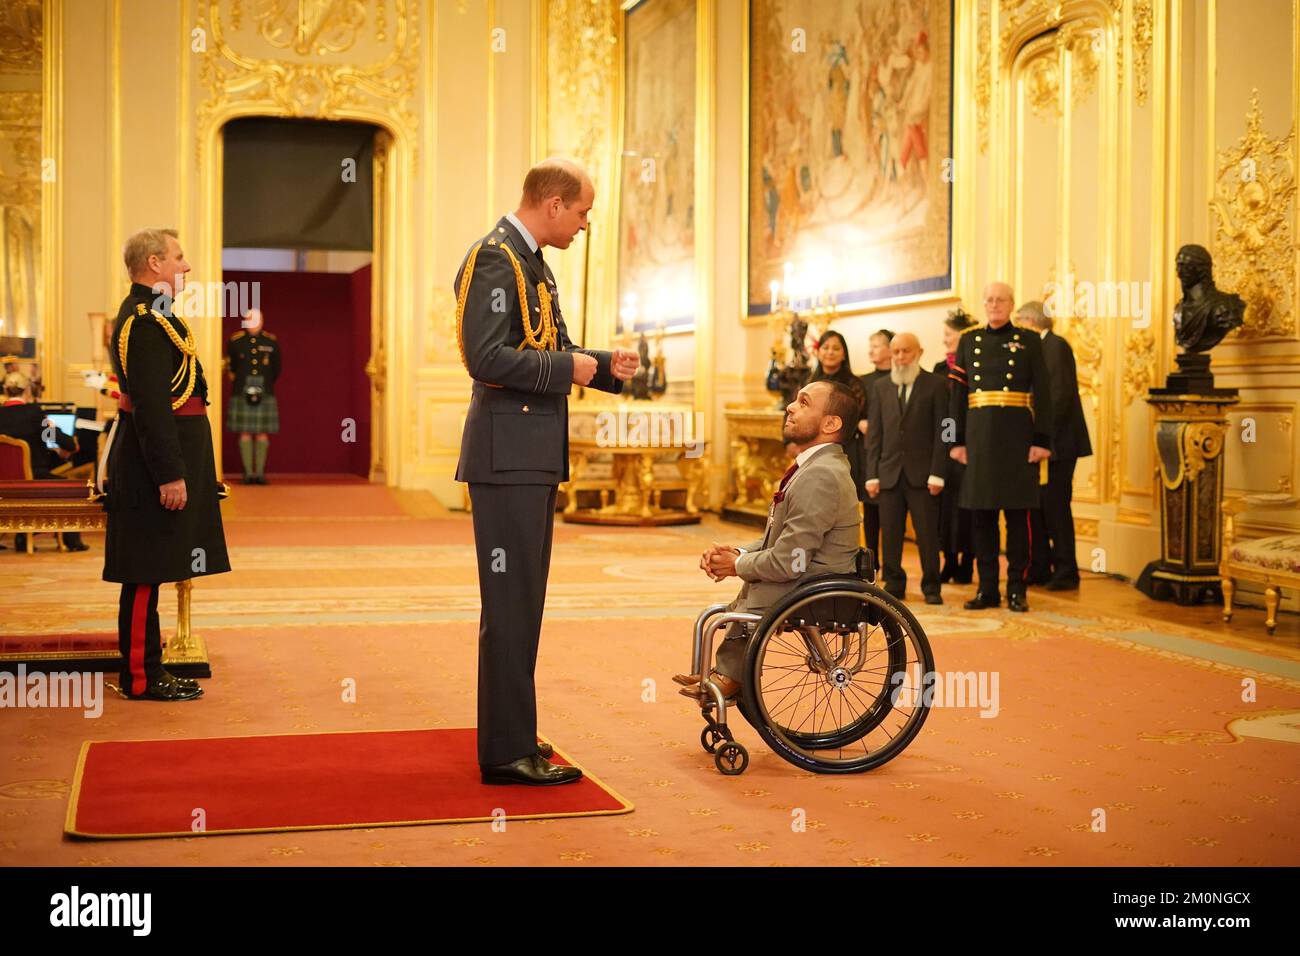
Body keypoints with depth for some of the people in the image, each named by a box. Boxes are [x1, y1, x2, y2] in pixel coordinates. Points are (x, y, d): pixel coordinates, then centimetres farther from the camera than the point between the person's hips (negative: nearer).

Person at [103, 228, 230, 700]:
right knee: (146, 574, -4)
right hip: (158, 459, -11)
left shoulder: (145, 314, 18)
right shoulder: (147, 321, -16)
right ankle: (142, 678, 2)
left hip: (148, 465, 11)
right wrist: (170, 475, -23)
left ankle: (147, 670, 20)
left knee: (147, 574, 13)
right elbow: (151, 406, -22)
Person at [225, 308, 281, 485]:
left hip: (265, 395, 1)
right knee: (245, 432, -1)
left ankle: (260, 472, 6)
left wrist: (264, 384, 11)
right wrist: (239, 382, 11)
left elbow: (276, 370, 12)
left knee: (262, 433, 1)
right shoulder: (235, 341, 2)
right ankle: (248, 472, 3)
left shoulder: (271, 342, 4)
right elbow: (230, 366, 13)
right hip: (242, 395, -1)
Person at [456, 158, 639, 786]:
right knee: (510, 600, -7)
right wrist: (568, 369, -15)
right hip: (507, 452, -11)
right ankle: (507, 752, -2)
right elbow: (485, 357, -23)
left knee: (522, 598, 15)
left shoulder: (532, 262, 19)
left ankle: (509, 735, 25)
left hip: (532, 454, 11)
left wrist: (604, 365, 8)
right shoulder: (495, 259, -13)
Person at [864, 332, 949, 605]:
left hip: (921, 473, -3)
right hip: (889, 472, 3)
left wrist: (936, 473, -8)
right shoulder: (881, 387, 12)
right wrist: (872, 474, 3)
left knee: (927, 534, 1)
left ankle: (931, 587, 12)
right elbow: (874, 433, 10)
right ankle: (894, 585, 13)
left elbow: (941, 432, -2)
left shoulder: (935, 385, 2)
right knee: (890, 534, 4)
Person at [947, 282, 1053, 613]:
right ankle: (987, 588, 12)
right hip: (979, 436, 3)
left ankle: (1016, 589, 7)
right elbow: (958, 395, 9)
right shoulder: (969, 341, 10)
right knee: (981, 514, 5)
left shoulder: (1029, 341, 3)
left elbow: (1042, 394, -1)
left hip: (1018, 436, -3)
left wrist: (1042, 441, -7)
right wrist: (958, 441, 4)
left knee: (1018, 514, 1)